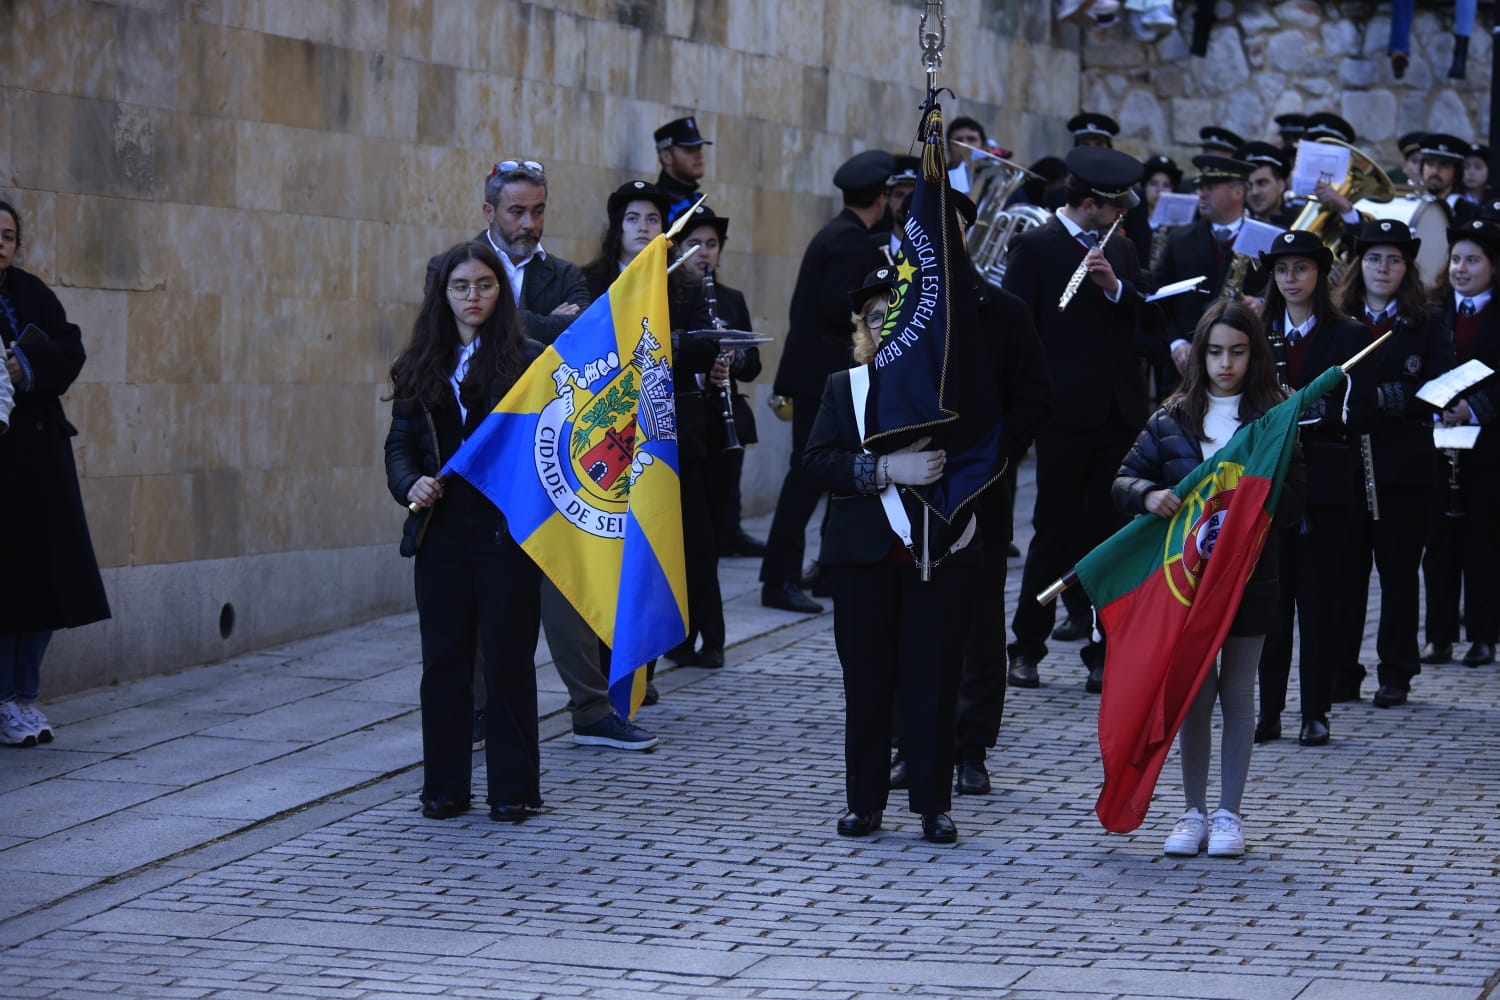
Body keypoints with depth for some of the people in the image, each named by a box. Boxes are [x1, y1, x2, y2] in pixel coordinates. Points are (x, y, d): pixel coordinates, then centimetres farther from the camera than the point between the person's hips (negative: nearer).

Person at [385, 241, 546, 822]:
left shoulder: (527, 359, 0)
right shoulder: (419, 366, 11)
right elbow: (400, 442, 11)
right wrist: (410, 485, -8)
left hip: (507, 531, -3)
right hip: (441, 530, 3)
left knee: (508, 659, 1)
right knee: (444, 659, 7)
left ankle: (513, 789, 9)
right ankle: (444, 787, 15)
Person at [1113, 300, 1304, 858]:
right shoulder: (1171, 420, 5)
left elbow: (1294, 502, -4)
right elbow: (1124, 481, 7)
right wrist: (1148, 495, -14)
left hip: (1249, 576, -1)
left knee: (1237, 692, 4)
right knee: (1194, 692, 3)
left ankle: (1228, 815, 11)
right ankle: (1194, 813, 11)